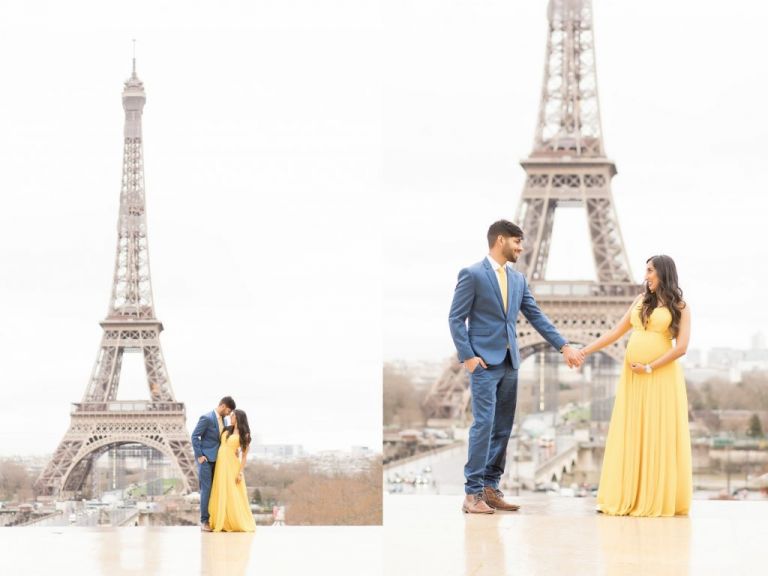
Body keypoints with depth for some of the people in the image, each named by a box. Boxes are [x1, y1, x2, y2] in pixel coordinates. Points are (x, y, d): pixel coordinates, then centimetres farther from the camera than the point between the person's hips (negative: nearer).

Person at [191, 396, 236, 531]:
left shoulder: (222, 419, 11)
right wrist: (199, 456, -15)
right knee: (206, 489, -8)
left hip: (216, 459, 8)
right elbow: (194, 436, -14)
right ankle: (204, 521, -4)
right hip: (206, 459, -8)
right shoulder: (206, 418, -14)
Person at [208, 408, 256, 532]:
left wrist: (240, 472, -12)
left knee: (233, 495, -5)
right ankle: (222, 523, 4)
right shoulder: (227, 430, 11)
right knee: (221, 494, 2)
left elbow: (244, 456, -7)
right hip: (220, 464, 5)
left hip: (232, 465, -5)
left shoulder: (244, 435, -3)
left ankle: (238, 523, 1)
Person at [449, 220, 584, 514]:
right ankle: (473, 493, -10)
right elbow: (456, 318, -8)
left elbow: (537, 317, 15)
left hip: (509, 363, 7)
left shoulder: (518, 279, 13)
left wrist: (564, 347, 8)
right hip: (484, 362, -7)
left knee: (503, 429, 7)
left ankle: (490, 488, 12)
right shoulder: (472, 274, -7)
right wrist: (467, 357, -15)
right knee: (484, 425, -12)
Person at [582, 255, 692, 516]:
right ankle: (625, 498, 3)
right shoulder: (640, 301, 15)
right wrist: (584, 351, 8)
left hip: (662, 376, -5)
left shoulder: (680, 307, 2)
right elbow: (615, 334, 14)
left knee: (659, 435, -4)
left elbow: (681, 347, -8)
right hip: (632, 376, 5)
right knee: (630, 436, 2)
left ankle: (658, 499, -1)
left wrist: (650, 368, -11)